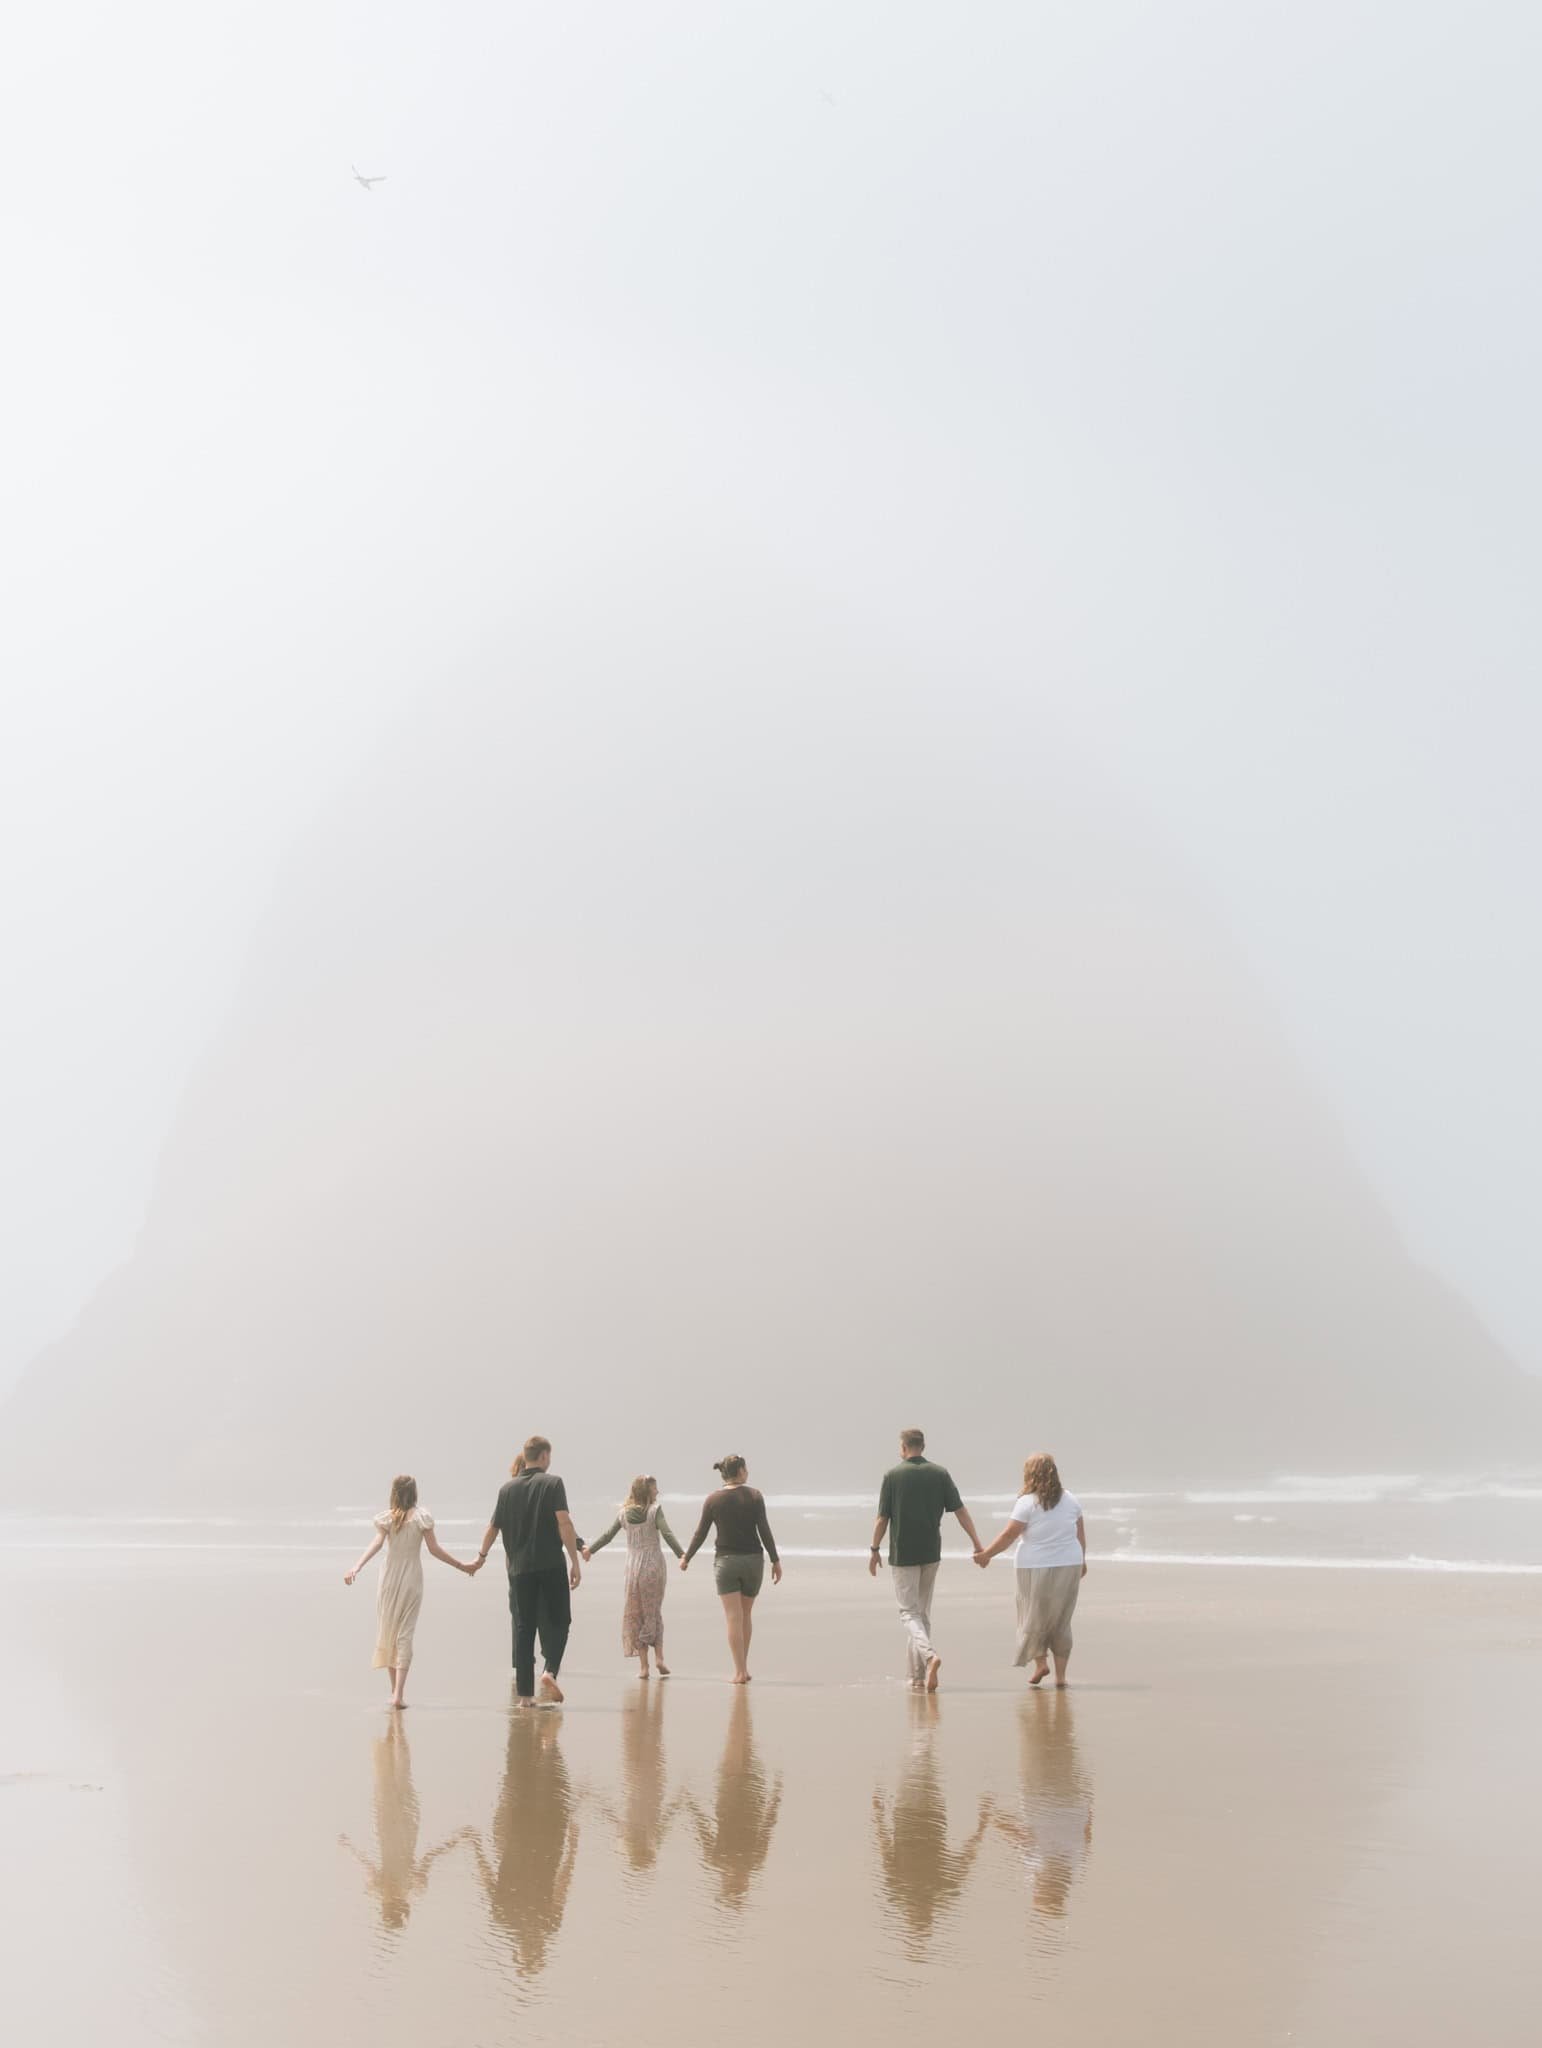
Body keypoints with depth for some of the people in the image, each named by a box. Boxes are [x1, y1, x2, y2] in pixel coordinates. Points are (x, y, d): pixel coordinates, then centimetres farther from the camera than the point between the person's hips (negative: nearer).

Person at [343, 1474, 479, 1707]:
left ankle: (395, 1690, 19)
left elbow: (377, 1543, -18)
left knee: (387, 1633, 14)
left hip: (390, 1581, 0)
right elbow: (434, 1549, -5)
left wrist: (357, 1567, -27)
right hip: (412, 1582, 0)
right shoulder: (421, 1517, -3)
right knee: (405, 1635, 0)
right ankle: (399, 1693, -12)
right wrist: (462, 1566, 4)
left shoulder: (387, 1518, -3)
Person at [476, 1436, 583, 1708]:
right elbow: (564, 1523, -13)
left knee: (524, 1629, 9)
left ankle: (525, 1693, 8)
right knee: (556, 1622, 4)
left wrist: (482, 1556, 30)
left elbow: (493, 1527, 14)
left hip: (519, 1568, 4)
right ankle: (550, 1670, -21)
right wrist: (575, 1562, -11)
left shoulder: (508, 1488, 8)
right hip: (551, 1566, -4)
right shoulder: (552, 1483, -4)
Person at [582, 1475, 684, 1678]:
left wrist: (590, 1549, 24)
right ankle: (659, 1657, -1)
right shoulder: (655, 1509, -7)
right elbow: (667, 1534, -17)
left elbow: (608, 1535, 8)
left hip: (633, 1567, 2)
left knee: (636, 1615, 8)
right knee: (654, 1612, 11)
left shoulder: (624, 1512, 4)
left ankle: (643, 1665, 4)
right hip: (654, 1565, -2)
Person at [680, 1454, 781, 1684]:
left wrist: (686, 1558, 15)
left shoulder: (712, 1500, -2)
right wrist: (775, 1560, -1)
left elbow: (700, 1534, 1)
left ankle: (740, 1672, -6)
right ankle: (744, 1667, 20)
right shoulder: (754, 1496, -4)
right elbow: (765, 1531, -7)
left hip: (725, 1561, -1)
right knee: (745, 1615, 15)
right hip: (752, 1559, 1)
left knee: (734, 1617, -1)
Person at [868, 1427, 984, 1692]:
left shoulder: (893, 1475, -6)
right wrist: (977, 1544, 1)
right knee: (923, 1612, 14)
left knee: (909, 1612, -1)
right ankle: (918, 1676, 15)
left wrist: (875, 1549, 6)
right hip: (931, 1553, 3)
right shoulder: (940, 1473, 2)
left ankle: (929, 1655, -28)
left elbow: (882, 1518, -4)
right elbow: (960, 1511, -2)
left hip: (902, 1554, -3)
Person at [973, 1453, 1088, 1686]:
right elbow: (1081, 1534, 12)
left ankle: (1040, 1662, 2)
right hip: (1069, 1566, 4)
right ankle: (1060, 1675, 10)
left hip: (1037, 1568, -4)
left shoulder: (1028, 1503, -11)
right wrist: (1081, 1561, 26)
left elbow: (1009, 1535, -10)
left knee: (1034, 1617, 13)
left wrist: (986, 1555, 0)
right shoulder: (1070, 1500, 4)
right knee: (1061, 1621, 11)